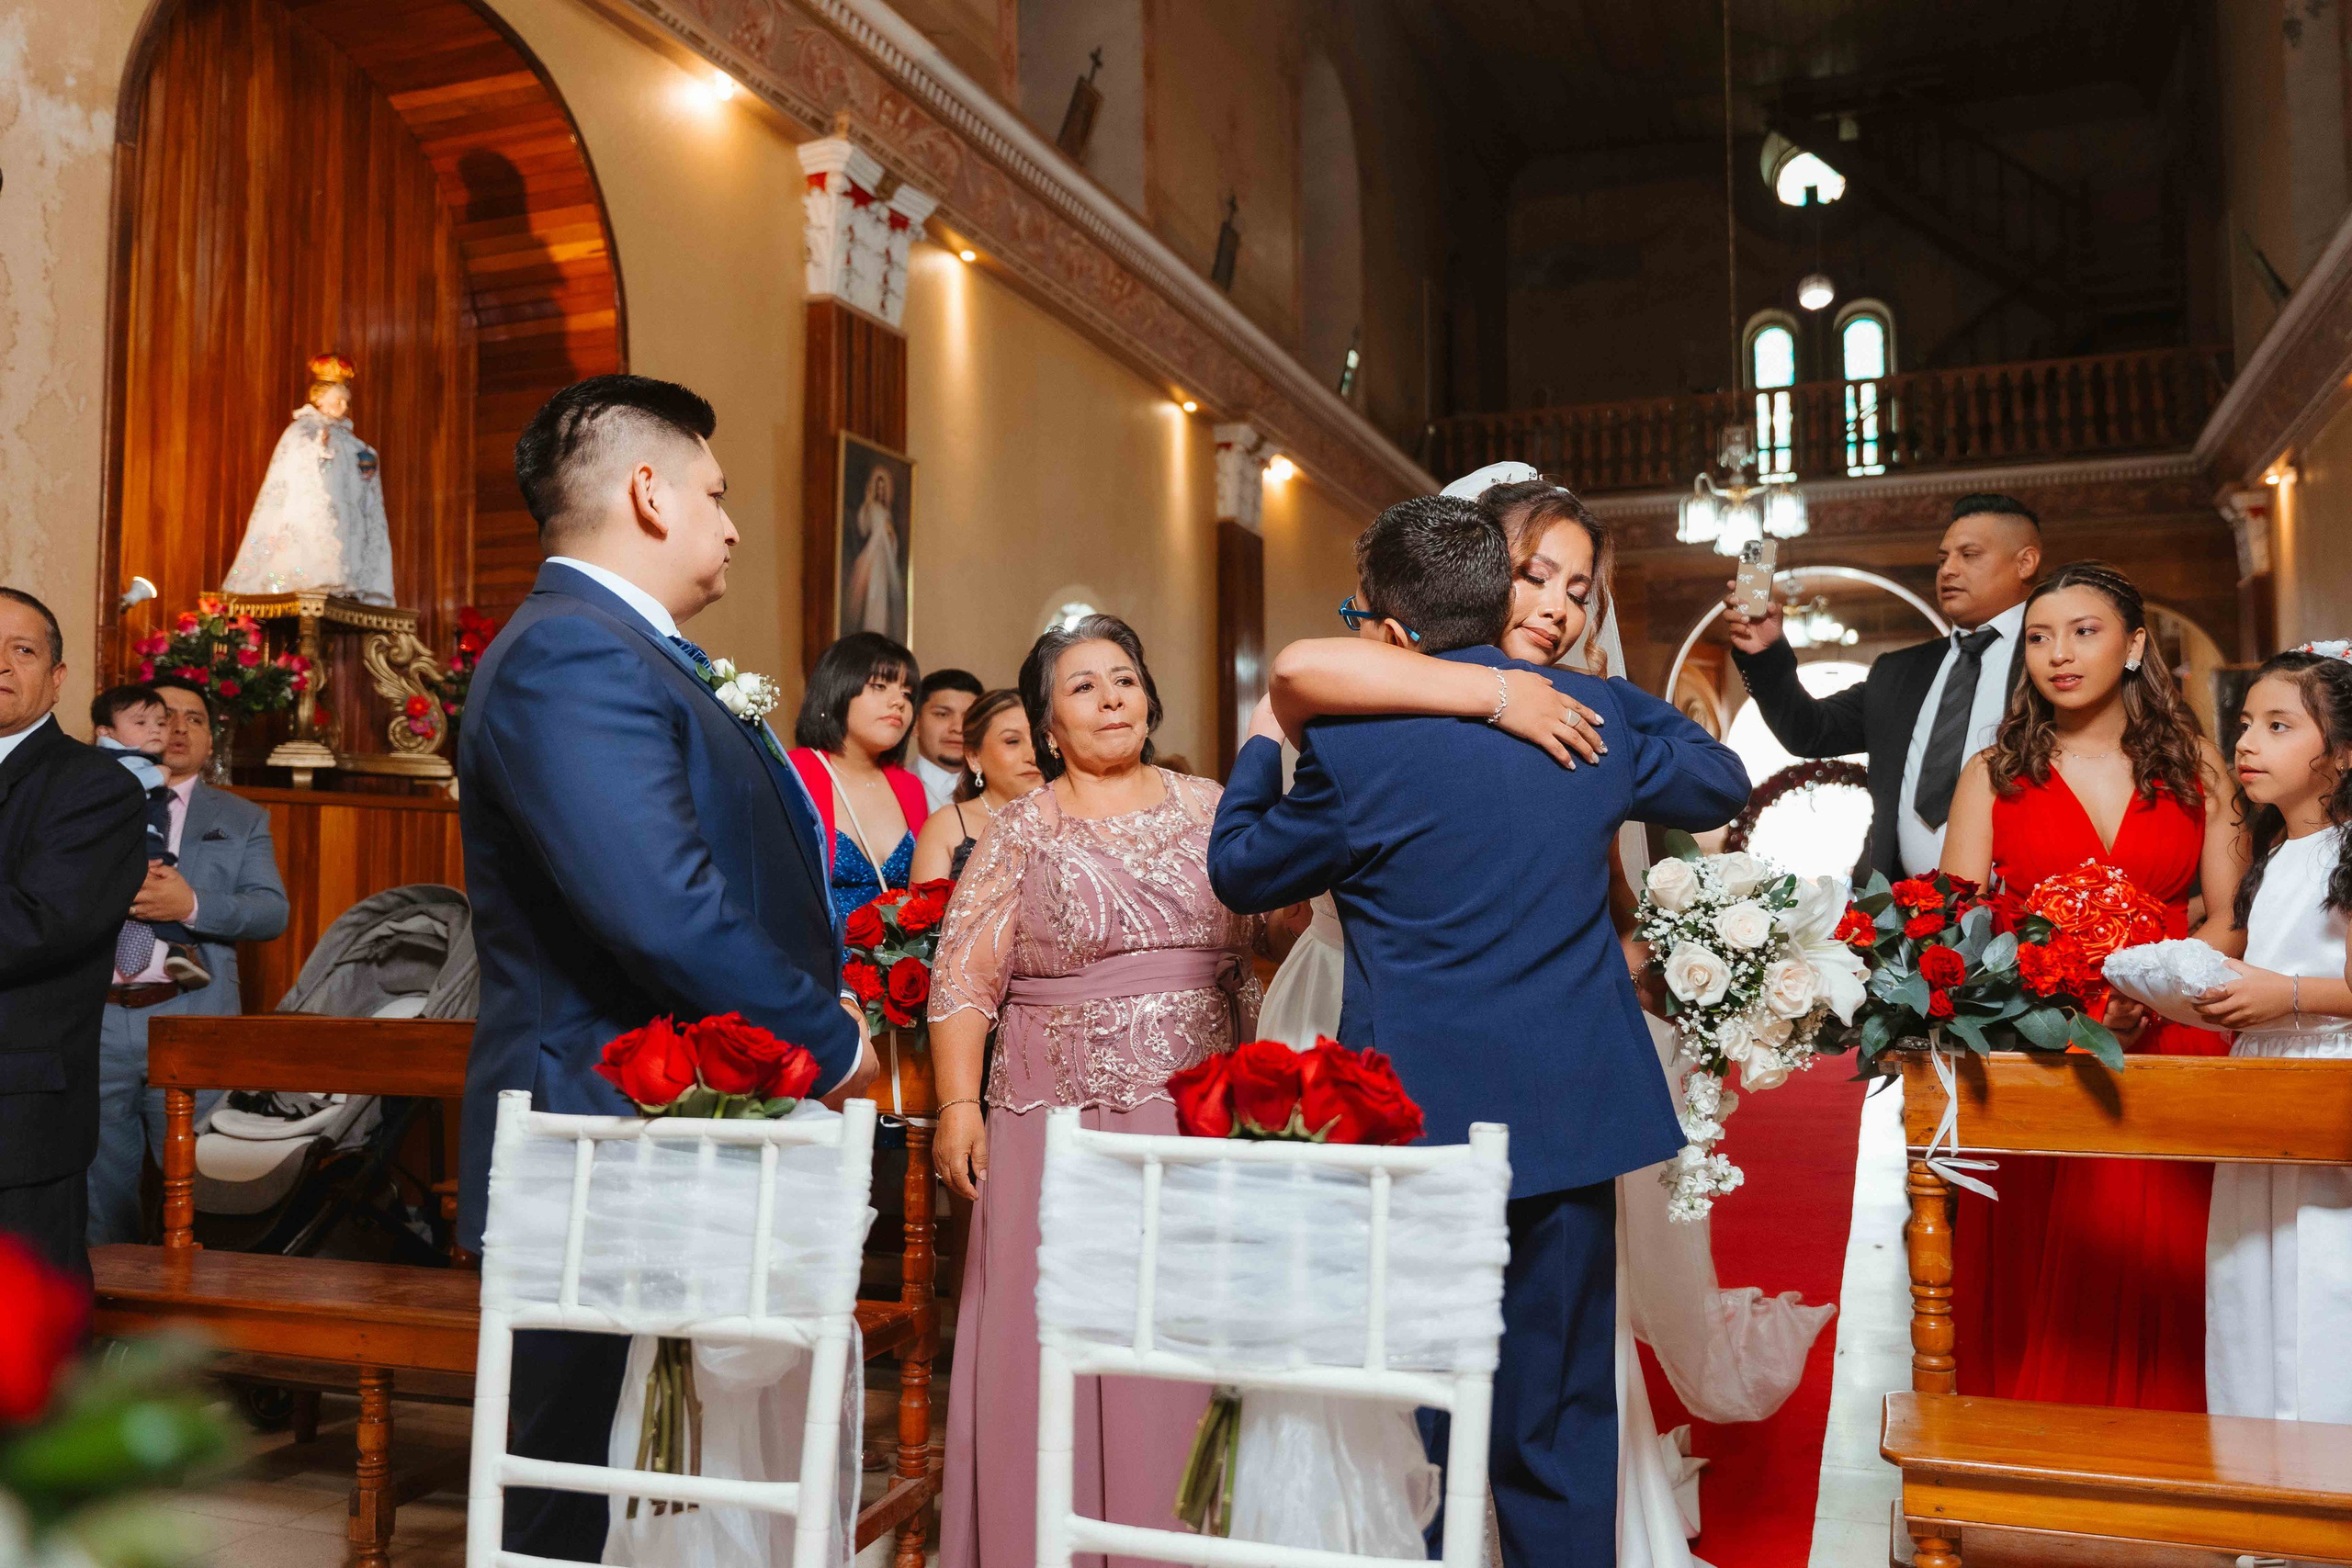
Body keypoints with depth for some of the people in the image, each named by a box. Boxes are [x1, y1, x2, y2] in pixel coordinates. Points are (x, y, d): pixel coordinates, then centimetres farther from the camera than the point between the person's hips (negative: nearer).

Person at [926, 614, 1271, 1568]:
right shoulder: (1021, 831, 3)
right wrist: (958, 1108, -10)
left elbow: (1267, 947, 12)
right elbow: (962, 979, -2)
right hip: (1061, 1123, -2)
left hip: (1201, 1125, 2)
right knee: (1052, 1353, 1)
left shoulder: (1208, 809, 9)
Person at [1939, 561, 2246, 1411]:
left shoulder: (2195, 765, 10)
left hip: (2170, 1048, 1)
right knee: (2032, 1301, -1)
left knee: (2153, 1304, 2)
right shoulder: (1994, 773, 7)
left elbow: (2234, 920, 5)